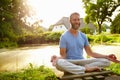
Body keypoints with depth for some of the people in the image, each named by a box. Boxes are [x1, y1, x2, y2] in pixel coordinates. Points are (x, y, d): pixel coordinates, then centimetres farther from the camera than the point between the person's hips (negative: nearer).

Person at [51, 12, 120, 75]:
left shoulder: (83, 36, 9)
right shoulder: (64, 36, -5)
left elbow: (90, 53, 10)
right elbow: (63, 56, -8)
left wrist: (107, 56, -1)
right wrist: (57, 58, -33)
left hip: (82, 61, 4)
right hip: (69, 63, -3)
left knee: (106, 61, -13)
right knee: (58, 63, -40)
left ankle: (84, 68, -24)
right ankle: (86, 69, -25)